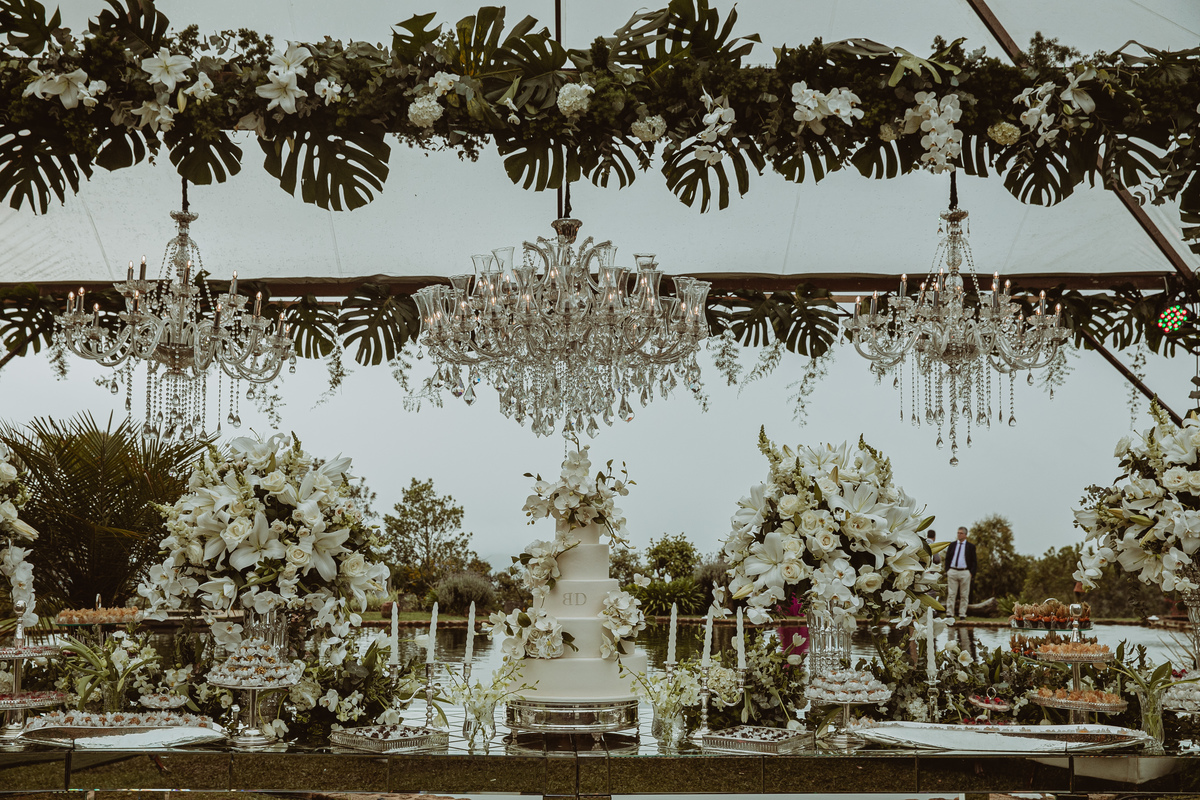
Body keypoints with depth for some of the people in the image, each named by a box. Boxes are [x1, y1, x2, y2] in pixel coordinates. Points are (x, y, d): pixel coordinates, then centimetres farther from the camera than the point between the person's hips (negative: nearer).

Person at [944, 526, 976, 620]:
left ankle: (962, 614, 5)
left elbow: (973, 561, 4)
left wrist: (972, 573, -7)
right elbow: (947, 558, 14)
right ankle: (949, 613, -1)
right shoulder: (952, 545, 13)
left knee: (964, 595, 1)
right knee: (951, 594, -2)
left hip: (965, 573, -2)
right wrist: (947, 570, 1)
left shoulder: (971, 546, 6)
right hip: (952, 571, 2)